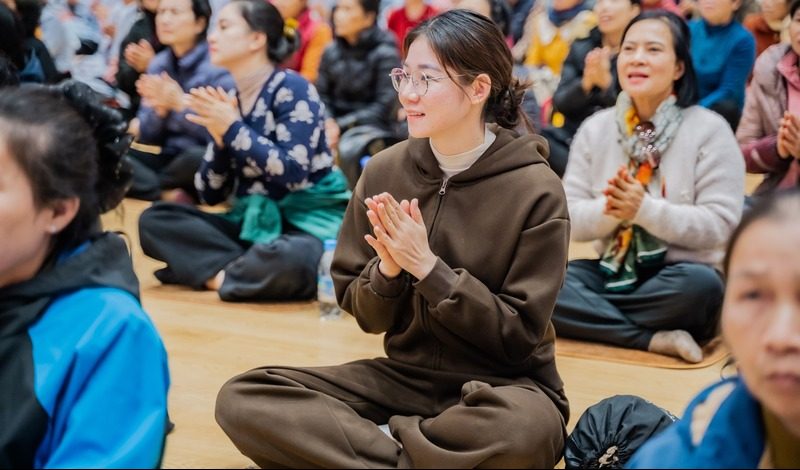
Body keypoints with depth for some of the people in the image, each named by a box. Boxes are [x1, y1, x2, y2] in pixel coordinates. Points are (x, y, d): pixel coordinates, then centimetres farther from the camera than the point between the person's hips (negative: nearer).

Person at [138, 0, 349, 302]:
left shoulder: (292, 89, -10)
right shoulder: (228, 100, 7)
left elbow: (293, 174, -20)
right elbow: (211, 195, 7)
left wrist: (232, 129, -18)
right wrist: (219, 138, -9)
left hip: (307, 220, -6)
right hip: (251, 221, 7)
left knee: (286, 261, -41)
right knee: (154, 220, -10)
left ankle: (217, 272, -13)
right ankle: (240, 268, -23)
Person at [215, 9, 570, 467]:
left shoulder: (535, 190, -13)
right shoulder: (384, 171, -2)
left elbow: (519, 336, -13)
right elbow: (367, 316, 3)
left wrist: (427, 265, -21)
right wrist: (388, 269, -19)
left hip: (502, 385, -3)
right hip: (404, 375, 4)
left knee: (524, 428, -41)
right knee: (242, 399, -14)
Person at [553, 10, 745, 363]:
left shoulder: (710, 130, -6)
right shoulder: (595, 129, 6)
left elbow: (719, 225, -13)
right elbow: (569, 220, 1)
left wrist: (644, 208, -24)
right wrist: (609, 211, -20)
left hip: (680, 278, -3)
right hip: (613, 273, 3)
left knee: (700, 284, -38)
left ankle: (591, 314, -19)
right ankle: (653, 338, -27)